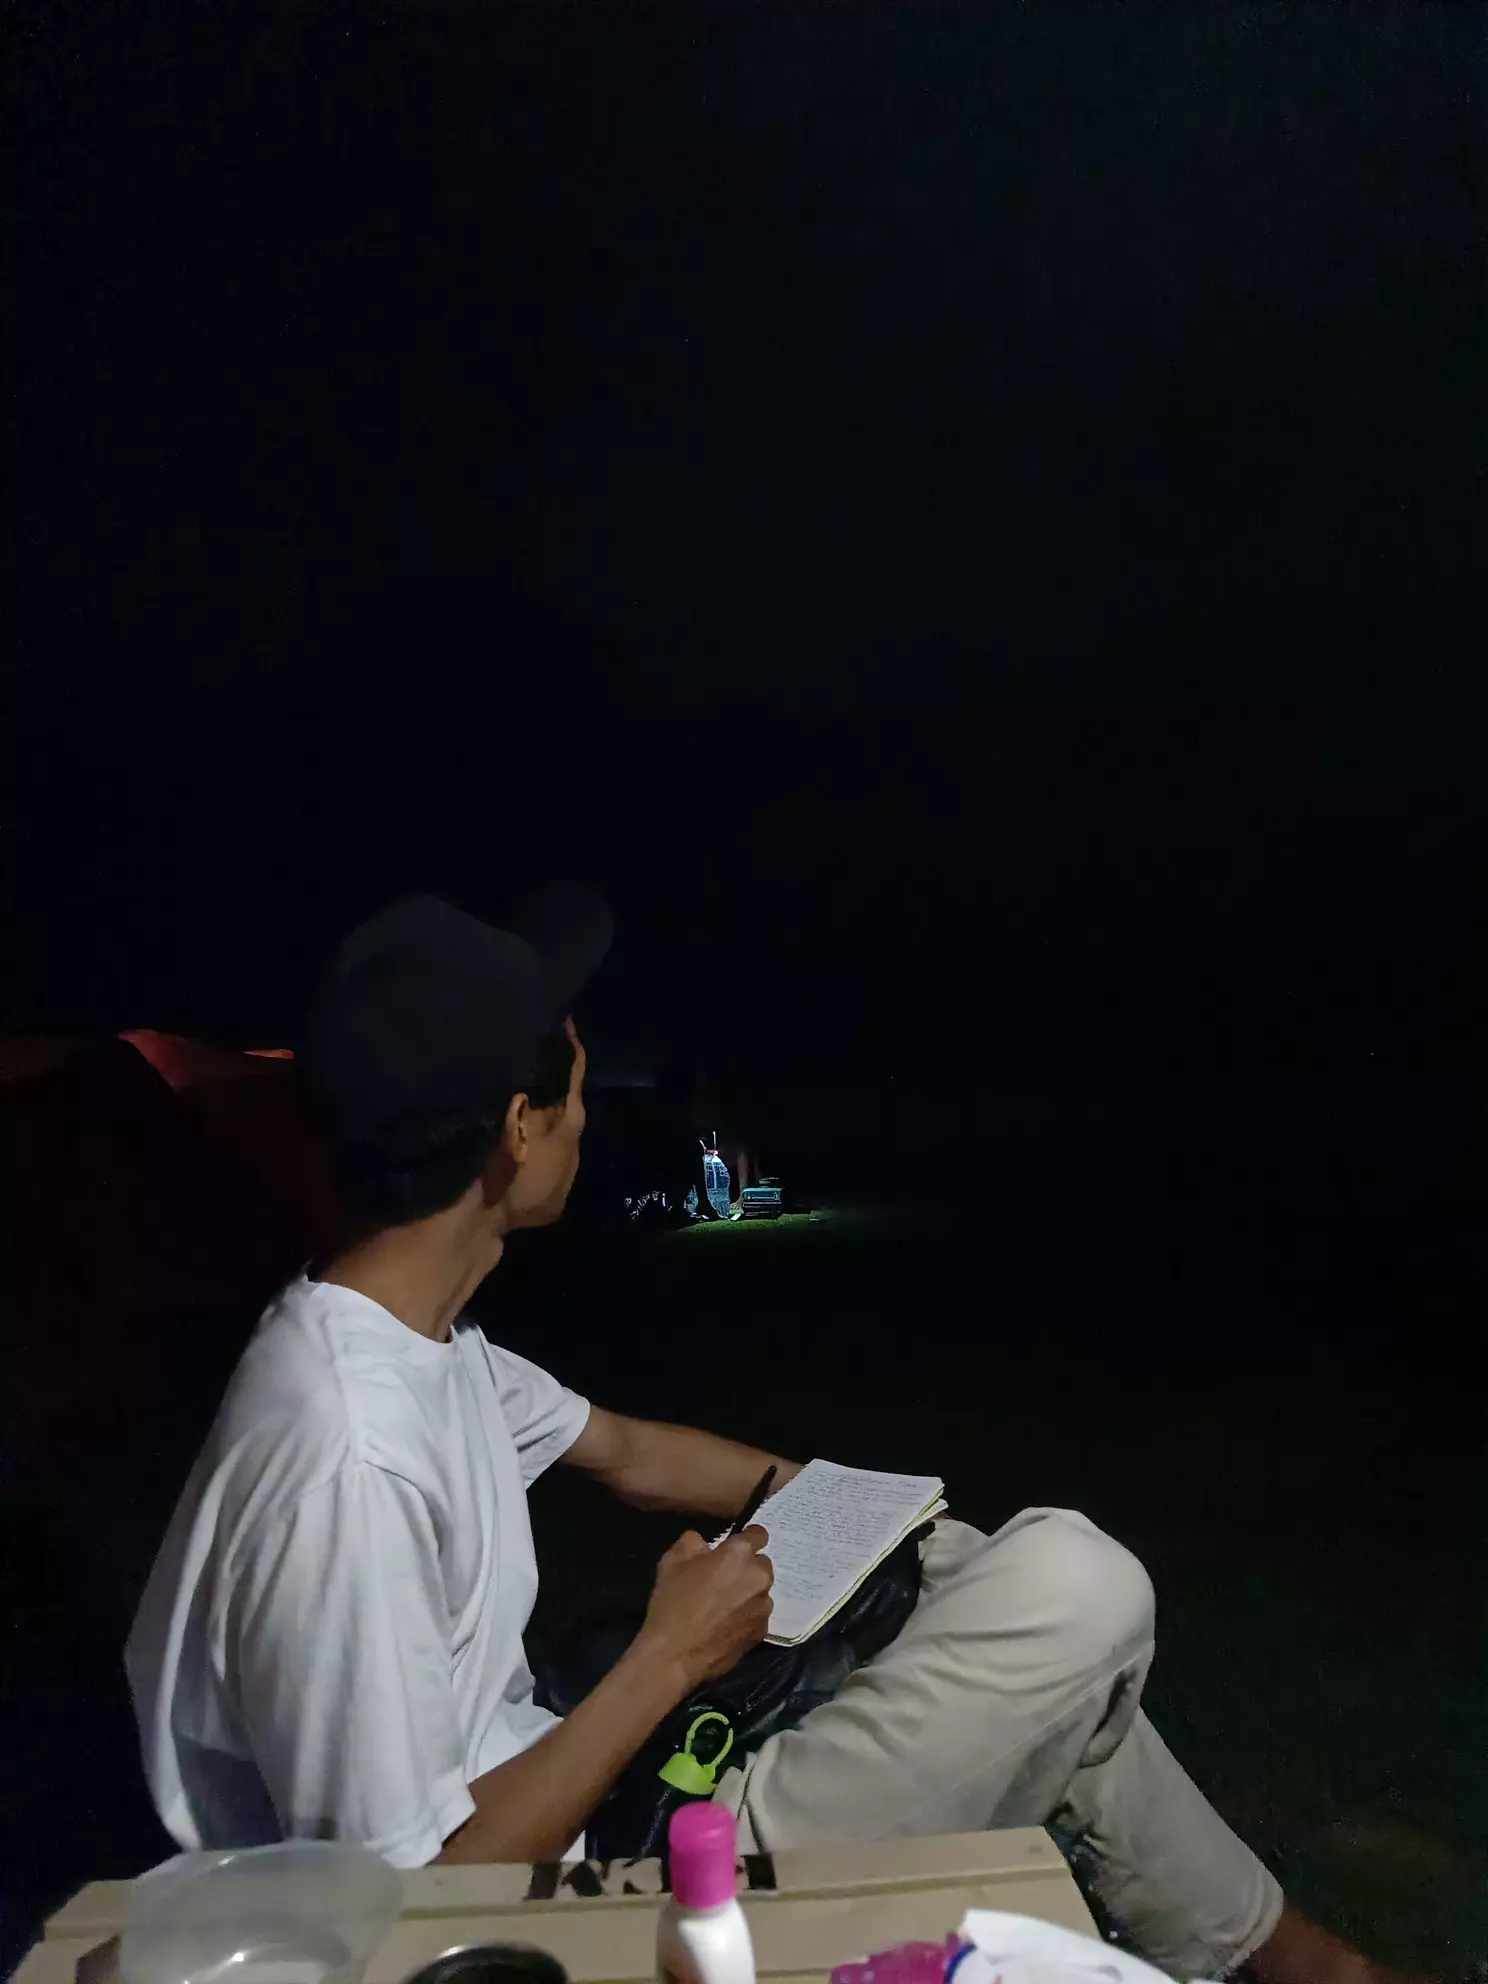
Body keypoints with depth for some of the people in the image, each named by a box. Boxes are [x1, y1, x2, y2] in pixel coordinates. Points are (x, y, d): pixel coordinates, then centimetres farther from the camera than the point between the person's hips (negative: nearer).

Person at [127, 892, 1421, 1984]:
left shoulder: (419, 1335, -1)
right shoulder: (343, 1464, -31)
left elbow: (626, 1451, 14)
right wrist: (670, 1661, -18)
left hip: (553, 1816, 9)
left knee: (964, 1567, 14)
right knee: (1073, 1586, -17)